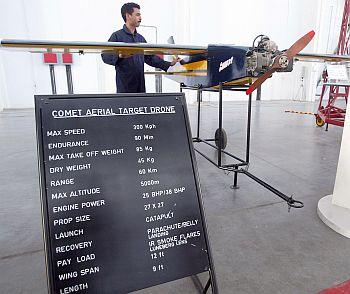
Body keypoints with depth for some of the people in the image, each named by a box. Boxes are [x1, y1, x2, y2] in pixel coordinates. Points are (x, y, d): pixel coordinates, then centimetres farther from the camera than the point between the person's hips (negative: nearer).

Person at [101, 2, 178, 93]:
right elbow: (105, 55, -11)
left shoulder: (140, 38, 19)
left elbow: (150, 57, 19)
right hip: (125, 84, -6)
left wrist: (168, 64, 10)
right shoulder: (117, 36, -2)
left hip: (140, 84, 6)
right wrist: (119, 56, -30)